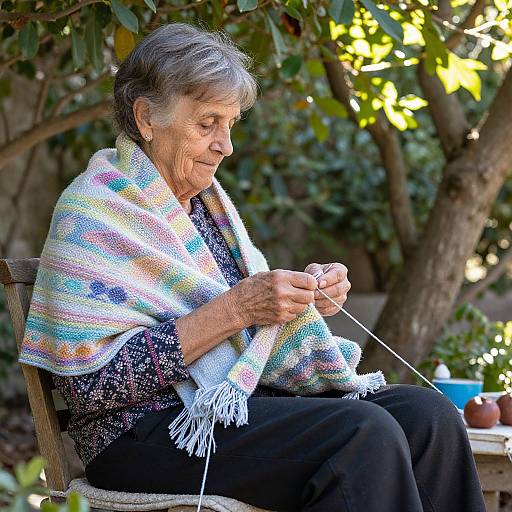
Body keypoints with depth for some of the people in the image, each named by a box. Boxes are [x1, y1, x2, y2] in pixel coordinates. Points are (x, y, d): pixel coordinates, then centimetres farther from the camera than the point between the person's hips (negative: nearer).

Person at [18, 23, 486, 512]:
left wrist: (303, 294, -3)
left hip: (241, 398, 8)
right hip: (146, 430, -8)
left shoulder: (201, 198, 15)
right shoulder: (92, 210, -10)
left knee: (429, 415, -12)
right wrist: (236, 308, -22)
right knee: (365, 435, -28)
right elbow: (94, 379, -19)